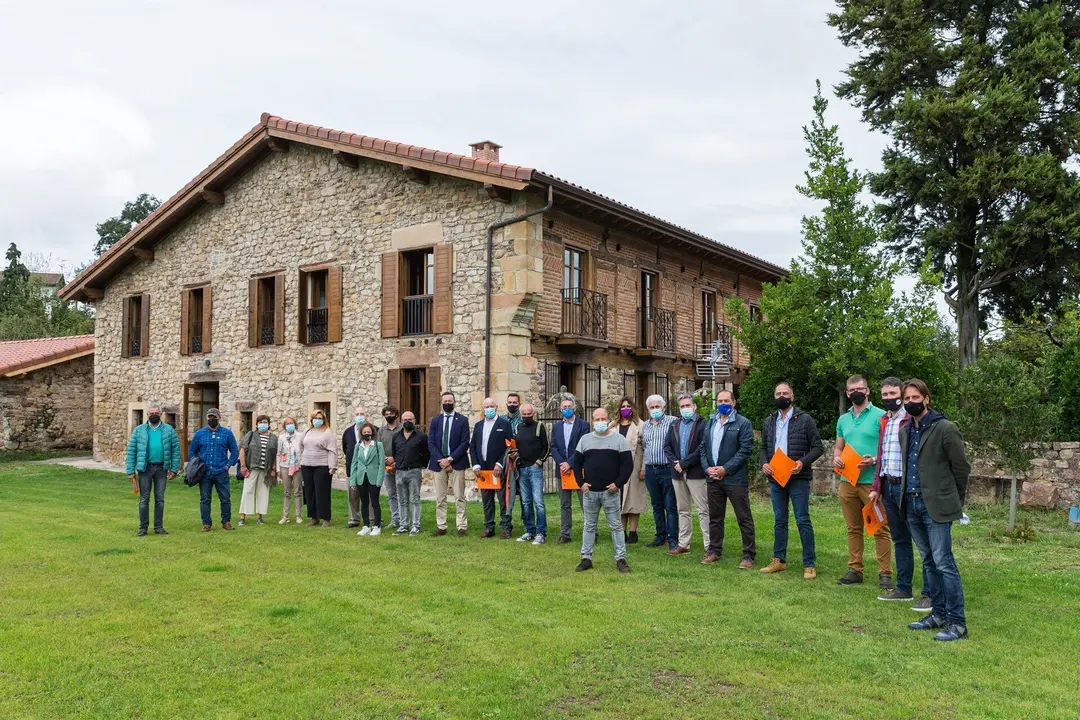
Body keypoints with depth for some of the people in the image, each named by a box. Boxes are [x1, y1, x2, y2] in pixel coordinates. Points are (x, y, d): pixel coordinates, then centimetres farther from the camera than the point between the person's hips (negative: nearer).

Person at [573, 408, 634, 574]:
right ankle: (586, 558, 17)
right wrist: (581, 483, 0)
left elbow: (628, 464, -3)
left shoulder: (619, 439, -1)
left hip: (611, 492, -2)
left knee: (616, 526, 2)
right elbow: (577, 463, 11)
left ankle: (620, 559, 8)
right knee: (589, 526, 10)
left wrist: (618, 483, -11)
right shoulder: (585, 439, 6)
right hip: (589, 491, 2)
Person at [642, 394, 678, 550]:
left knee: (670, 506, -3)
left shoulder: (672, 421, -5)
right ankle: (660, 536, 21)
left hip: (667, 469, -6)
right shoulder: (645, 425, 15)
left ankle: (672, 538, 2)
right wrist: (643, 468, 13)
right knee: (657, 506, 13)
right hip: (651, 470, 6)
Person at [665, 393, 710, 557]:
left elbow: (702, 449, -15)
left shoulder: (702, 424, -6)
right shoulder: (675, 425, 14)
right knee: (683, 510, 14)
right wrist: (675, 462, -6)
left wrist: (684, 463, -15)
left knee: (703, 511, -3)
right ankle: (683, 544, 21)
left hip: (696, 473, -6)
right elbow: (667, 447, 11)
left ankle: (709, 546, 0)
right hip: (678, 473, 6)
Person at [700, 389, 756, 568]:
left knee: (744, 518, 0)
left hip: (735, 478, -6)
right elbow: (703, 447, 13)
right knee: (715, 517, 13)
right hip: (713, 478, 6)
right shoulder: (711, 423, 14)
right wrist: (707, 467, -3)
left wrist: (726, 469, -16)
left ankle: (749, 555, 7)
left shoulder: (743, 423, -5)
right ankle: (714, 551, 23)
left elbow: (746, 449, -12)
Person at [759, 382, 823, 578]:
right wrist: (764, 463, -1)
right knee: (779, 521, 11)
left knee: (803, 520, -3)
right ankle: (779, 560, 20)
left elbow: (818, 447, -4)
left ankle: (809, 564, 4)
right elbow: (764, 447, 18)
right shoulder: (769, 421, 11)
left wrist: (803, 462, -18)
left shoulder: (804, 419, -3)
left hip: (798, 479, -5)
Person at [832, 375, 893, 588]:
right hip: (848, 481, 6)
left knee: (880, 529, -2)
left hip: (872, 481, -6)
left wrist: (874, 460, -22)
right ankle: (855, 570, 19)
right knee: (853, 529, 12)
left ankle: (885, 573, 3)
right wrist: (836, 458, -1)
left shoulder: (880, 416, -3)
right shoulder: (843, 420, 16)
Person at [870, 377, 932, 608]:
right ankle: (903, 588, 24)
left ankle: (929, 594, 2)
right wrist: (876, 487, 16)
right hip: (888, 486, 8)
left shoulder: (912, 419, -9)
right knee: (899, 540, 15)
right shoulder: (884, 421, 16)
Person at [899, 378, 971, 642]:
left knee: (944, 563, -7)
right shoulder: (905, 431, 12)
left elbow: (962, 467, -4)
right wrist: (907, 496, 15)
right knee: (929, 562, 13)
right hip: (912, 504, 7)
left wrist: (953, 500, 3)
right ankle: (939, 613, 22)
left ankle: (957, 622, -2)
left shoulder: (945, 429, -9)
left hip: (936, 506, -7)